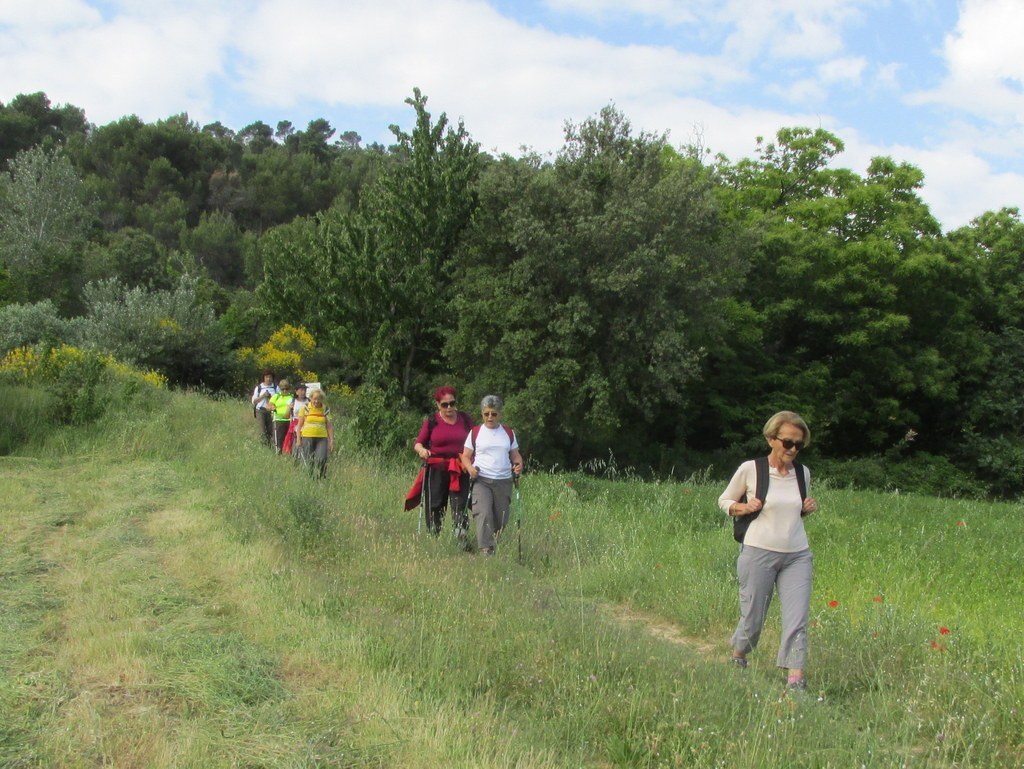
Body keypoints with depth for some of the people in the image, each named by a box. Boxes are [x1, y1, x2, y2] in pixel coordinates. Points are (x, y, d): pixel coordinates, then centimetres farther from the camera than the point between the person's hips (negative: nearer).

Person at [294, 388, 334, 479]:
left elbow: (329, 426, 10)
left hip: (322, 438, 0)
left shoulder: (326, 410, 8)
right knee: (309, 461, -3)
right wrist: (298, 439, 0)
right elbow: (299, 425, 7)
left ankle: (322, 478, -2)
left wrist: (331, 440, 3)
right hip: (307, 437, 0)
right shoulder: (305, 408, 5)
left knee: (322, 459, -15)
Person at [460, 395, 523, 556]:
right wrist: (470, 468, -14)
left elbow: (515, 455, 16)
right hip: (481, 480, -3)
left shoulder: (509, 433, 12)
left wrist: (518, 464, -7)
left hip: (504, 482, 3)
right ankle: (486, 551, -23)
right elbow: (466, 456, 8)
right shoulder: (475, 433, 6)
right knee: (483, 514, -20)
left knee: (501, 520, 3)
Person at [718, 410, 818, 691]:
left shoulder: (803, 473, 7)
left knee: (797, 619, -8)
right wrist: (745, 507, -12)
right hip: (759, 553, -3)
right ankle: (737, 657, 36)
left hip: (797, 555, 3)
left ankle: (796, 678, -6)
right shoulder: (750, 469, -5)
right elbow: (724, 501, 8)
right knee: (752, 617, 8)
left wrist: (807, 509, 1)